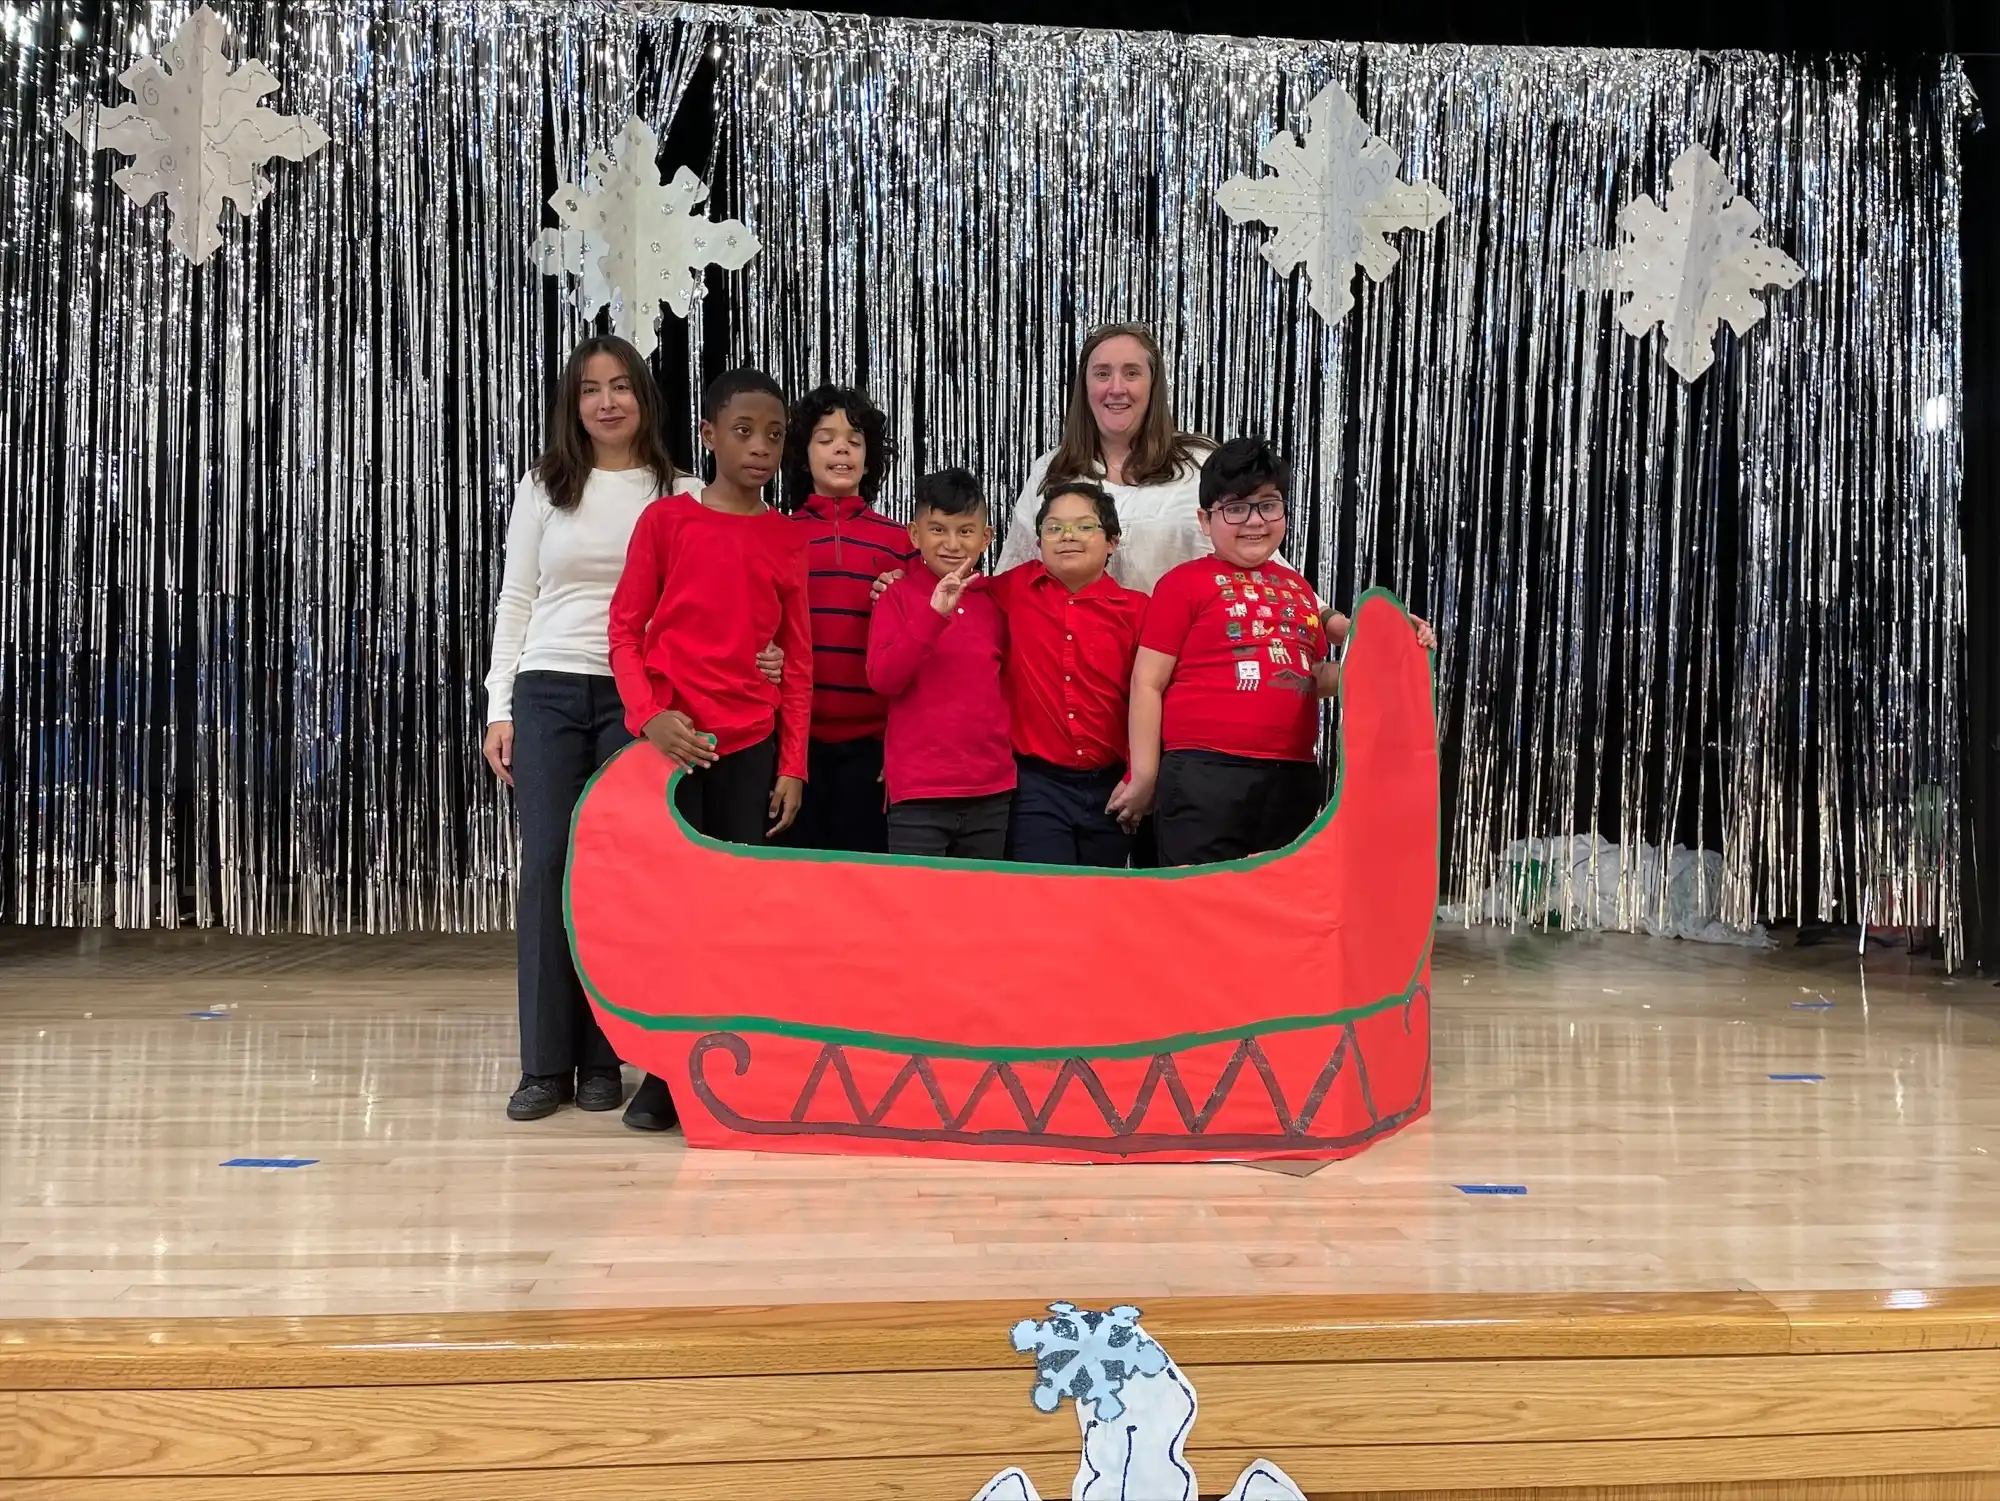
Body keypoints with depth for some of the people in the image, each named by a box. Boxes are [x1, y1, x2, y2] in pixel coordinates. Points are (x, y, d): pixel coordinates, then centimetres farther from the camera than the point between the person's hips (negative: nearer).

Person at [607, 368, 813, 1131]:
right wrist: (648, 714, -15)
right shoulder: (665, 518, 1)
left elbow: (798, 661, 9)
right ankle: (663, 1073, 7)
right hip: (675, 739, -2)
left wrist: (792, 764, 4)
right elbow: (625, 629, 0)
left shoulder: (787, 539, 8)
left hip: (752, 744, 3)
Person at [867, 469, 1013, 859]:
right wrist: (934, 614, -21)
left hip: (991, 789, 4)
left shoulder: (997, 599, 9)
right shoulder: (898, 596, -1)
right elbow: (882, 678, -12)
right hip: (918, 788, -4)